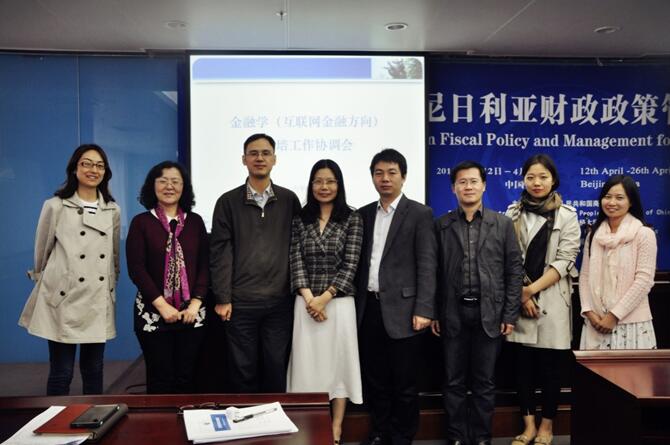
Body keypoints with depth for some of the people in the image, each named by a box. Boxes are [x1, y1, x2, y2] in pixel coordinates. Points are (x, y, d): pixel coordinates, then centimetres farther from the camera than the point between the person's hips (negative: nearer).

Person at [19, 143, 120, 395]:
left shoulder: (113, 211, 8)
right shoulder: (55, 206, -4)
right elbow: (42, 252, 6)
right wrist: (44, 282, 14)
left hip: (99, 301, 4)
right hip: (63, 299, -3)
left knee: (93, 370, 12)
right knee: (61, 374, 2)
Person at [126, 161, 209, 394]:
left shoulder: (195, 221, 7)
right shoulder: (141, 222, 0)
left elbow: (205, 265, 3)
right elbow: (136, 268, -6)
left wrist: (195, 303, -8)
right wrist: (162, 305, -13)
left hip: (191, 312, 2)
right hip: (153, 312, -2)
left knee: (186, 377, 8)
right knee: (160, 377, 4)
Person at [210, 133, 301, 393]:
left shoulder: (289, 200, 7)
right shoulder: (228, 201, 3)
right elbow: (220, 251, -1)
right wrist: (222, 298, -6)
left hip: (280, 301, 1)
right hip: (240, 302, -1)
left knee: (276, 369, 8)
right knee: (242, 371, 8)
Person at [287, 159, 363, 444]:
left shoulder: (352, 219, -1)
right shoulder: (300, 219, 6)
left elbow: (350, 265, -7)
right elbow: (295, 262, 0)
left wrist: (325, 297, -13)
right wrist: (309, 297, -12)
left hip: (339, 302, -2)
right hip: (306, 303, 2)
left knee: (338, 361, 6)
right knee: (307, 363, 6)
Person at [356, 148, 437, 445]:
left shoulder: (420, 214, -2)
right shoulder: (364, 214, 12)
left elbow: (427, 264, -8)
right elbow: (360, 262, 12)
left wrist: (423, 310, -15)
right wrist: (355, 304, 7)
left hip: (401, 309, -4)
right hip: (368, 309, 5)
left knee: (403, 382, 5)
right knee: (374, 380, 13)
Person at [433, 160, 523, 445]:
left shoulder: (502, 223, 4)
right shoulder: (442, 225, 5)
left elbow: (514, 270, 2)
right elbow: (435, 272, 4)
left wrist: (510, 314, -3)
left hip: (489, 313, 0)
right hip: (453, 313, 1)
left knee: (484, 382, 9)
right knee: (454, 381, 7)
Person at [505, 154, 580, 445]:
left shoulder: (567, 216, 0)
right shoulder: (512, 214, 6)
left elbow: (564, 262, -6)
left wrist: (532, 289, -13)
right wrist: (521, 294, -8)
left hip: (552, 301, -2)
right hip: (519, 300, 2)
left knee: (550, 367, 5)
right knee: (523, 366, 7)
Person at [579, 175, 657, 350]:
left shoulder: (644, 234, -5)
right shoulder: (593, 234, 9)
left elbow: (644, 280, -11)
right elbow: (585, 276, 6)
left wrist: (614, 315, -13)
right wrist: (588, 311, -6)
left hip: (631, 322, -4)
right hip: (596, 322, 4)